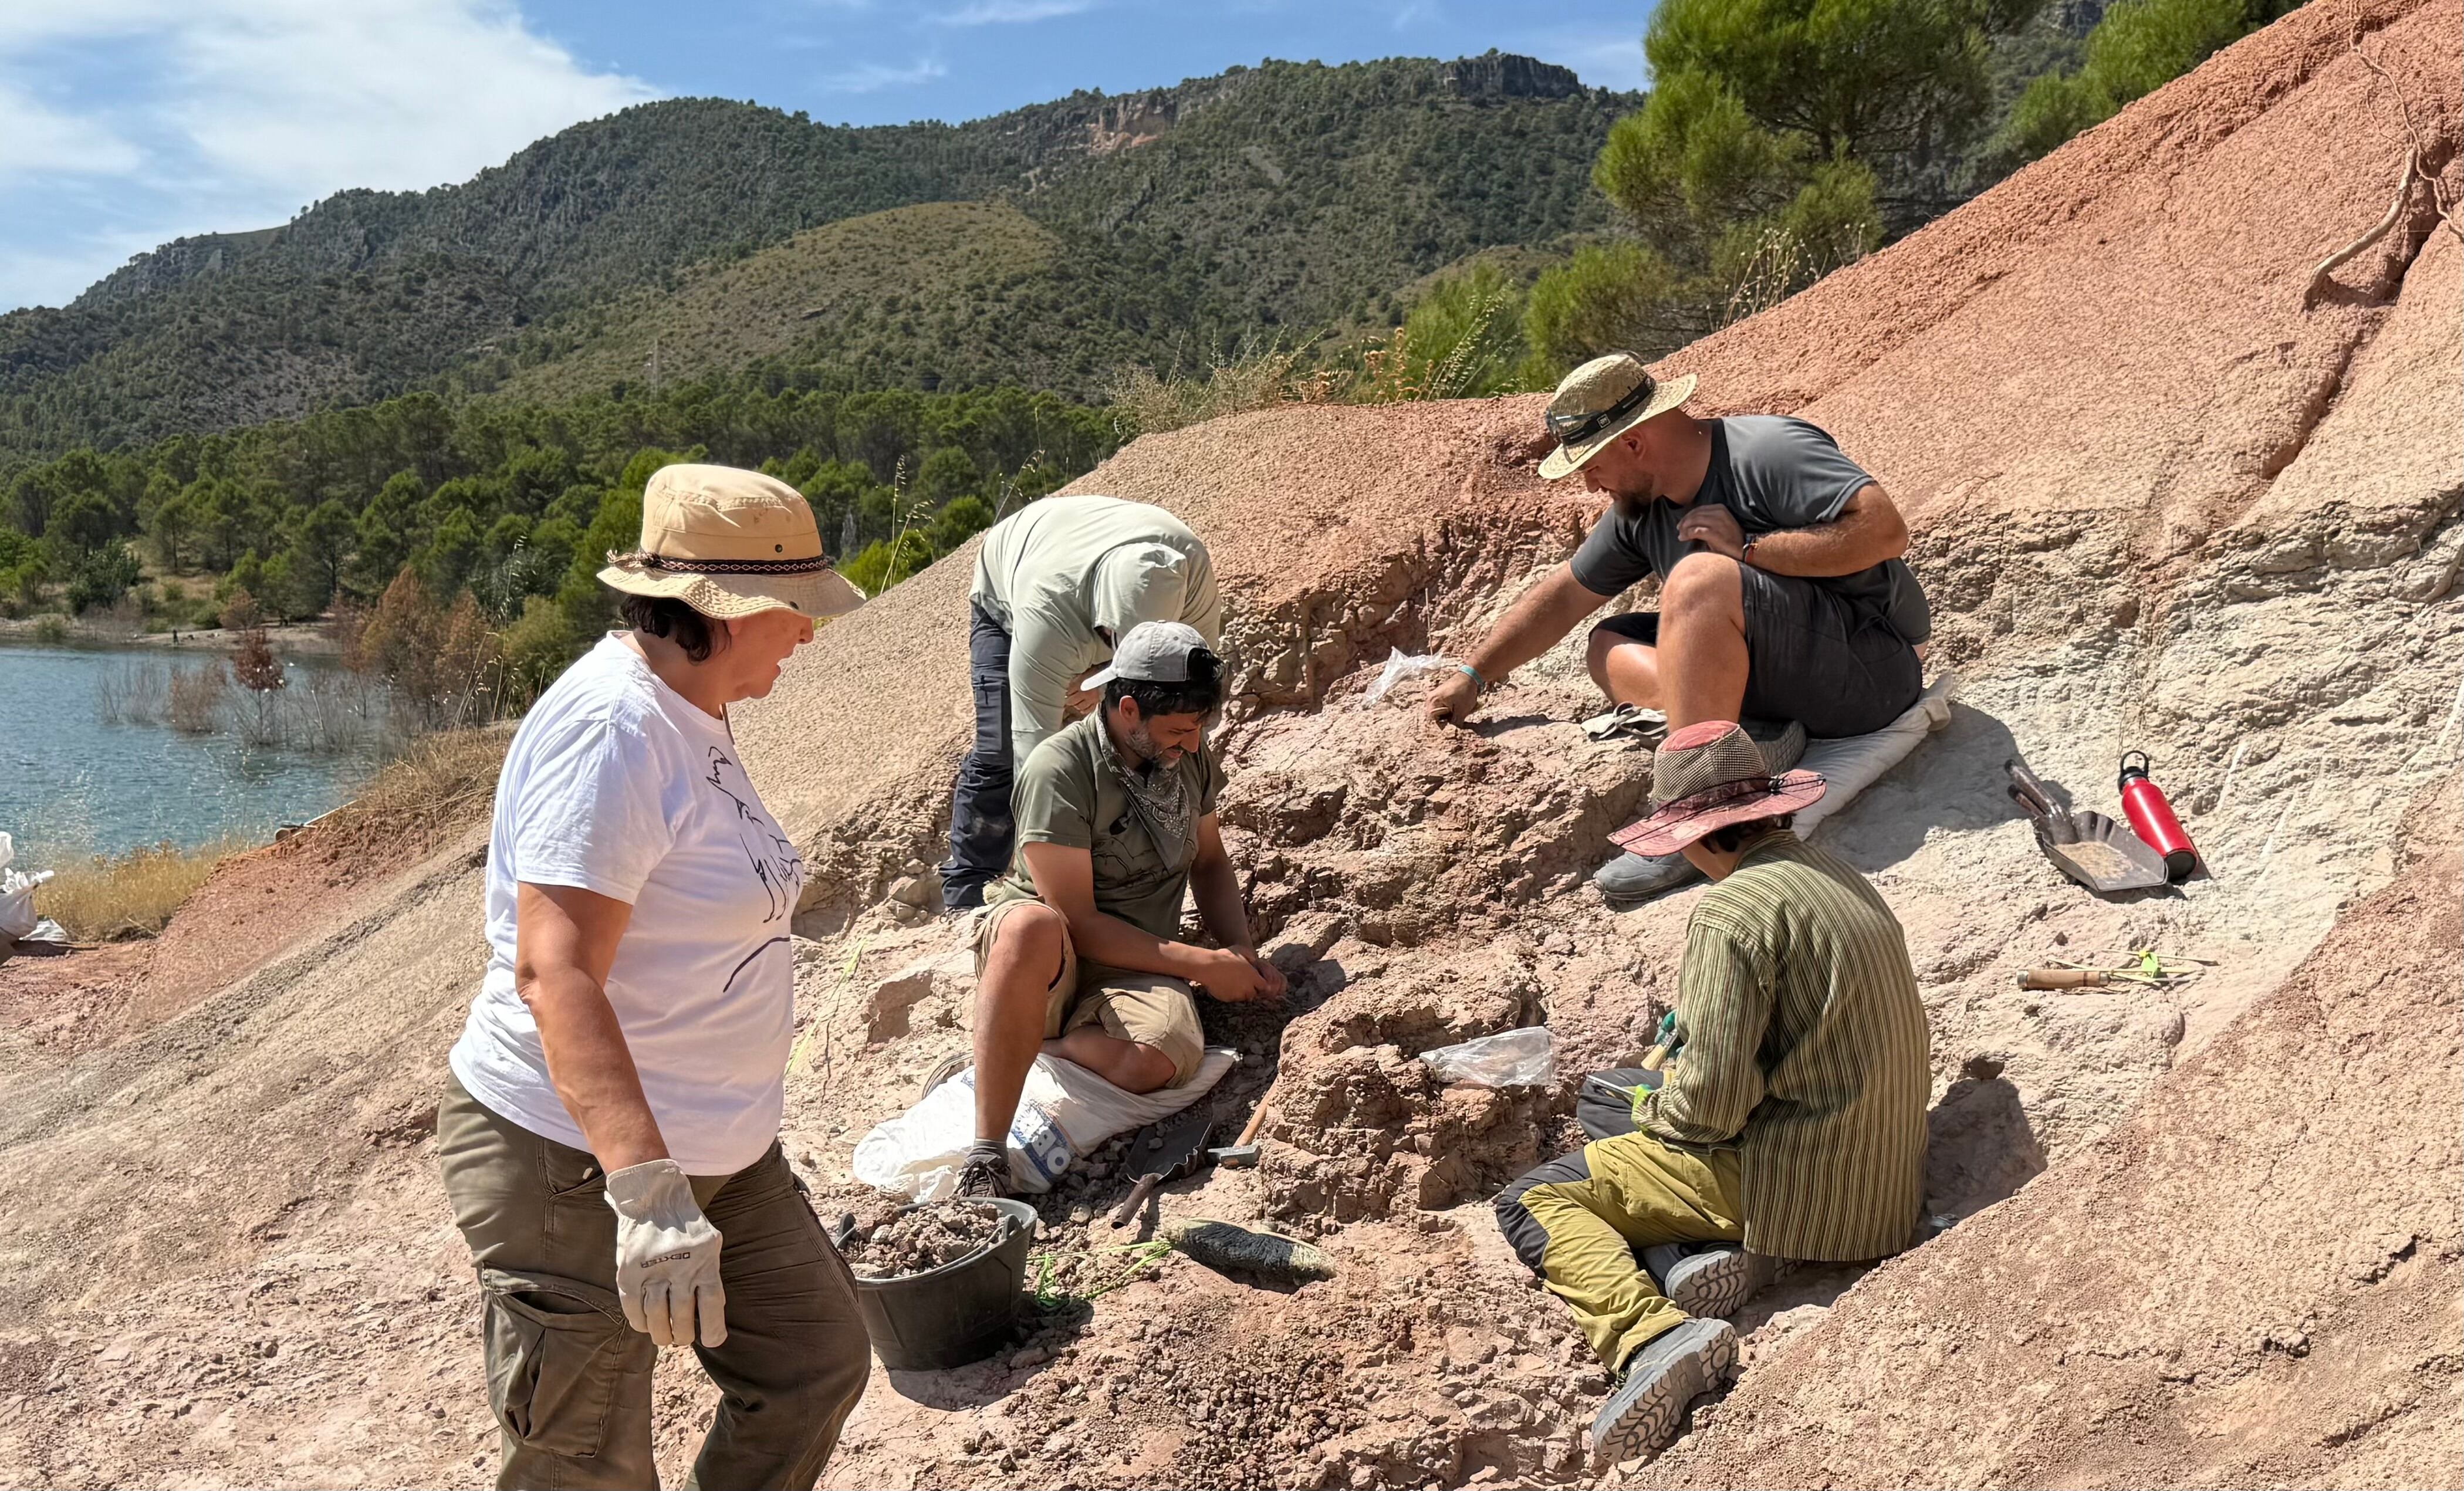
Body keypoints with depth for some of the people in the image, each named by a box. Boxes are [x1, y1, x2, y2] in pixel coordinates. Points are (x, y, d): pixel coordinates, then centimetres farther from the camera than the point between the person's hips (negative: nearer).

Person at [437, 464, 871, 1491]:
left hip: (716, 1155, 10)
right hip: (579, 1166, -10)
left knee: (817, 1365, 16)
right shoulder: (611, 729, -23)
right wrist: (645, 1186, -37)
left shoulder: (691, 714, 9)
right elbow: (554, 975, -30)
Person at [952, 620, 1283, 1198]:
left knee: (1161, 1058, -34)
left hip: (1138, 966, 4)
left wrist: (1240, 951, 3)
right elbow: (1076, 922, -18)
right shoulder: (1060, 772, -16)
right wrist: (1201, 964, -16)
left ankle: (1001, 1062, -12)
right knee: (1033, 927, -44)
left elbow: (1209, 860, 21)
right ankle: (985, 1158, -38)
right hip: (1053, 959, -4)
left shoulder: (1189, 757, 6)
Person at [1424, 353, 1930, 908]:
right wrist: (1471, 676, 16)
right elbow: (1561, 597, 17)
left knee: (1699, 576, -29)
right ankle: (1750, 735, -18)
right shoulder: (1639, 507, 9)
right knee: (1609, 648, 4)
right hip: (1783, 676, 9)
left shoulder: (1768, 451, -16)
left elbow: (1886, 531, -26)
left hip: (1870, 669, -9)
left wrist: (1748, 548, -24)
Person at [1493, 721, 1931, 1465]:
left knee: (1532, 1202, -4)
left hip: (1799, 1184, -9)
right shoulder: (1838, 877, 9)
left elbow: (1712, 1103, -21)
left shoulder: (1734, 910, -19)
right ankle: (1722, 1246, 1)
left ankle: (1652, 1333, -24)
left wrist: (1653, 1109, 1)